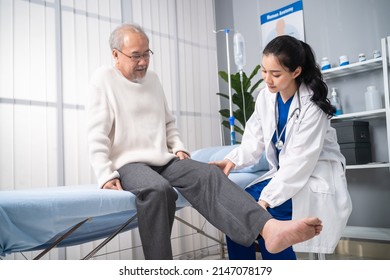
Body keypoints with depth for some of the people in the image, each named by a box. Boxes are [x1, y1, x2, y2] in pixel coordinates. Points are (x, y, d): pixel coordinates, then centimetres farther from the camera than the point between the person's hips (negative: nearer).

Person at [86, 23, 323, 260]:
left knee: (208, 175, -25)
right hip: (129, 164, -4)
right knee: (158, 189, -39)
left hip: (164, 160, 5)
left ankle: (268, 228, -46)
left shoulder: (153, 79, 16)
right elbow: (97, 136, -7)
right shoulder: (104, 79, 0)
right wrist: (106, 175, -17)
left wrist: (178, 147, 6)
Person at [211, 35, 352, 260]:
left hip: (314, 176, -6)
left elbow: (300, 161, -25)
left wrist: (267, 199, -31)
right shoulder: (265, 97, -2)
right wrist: (232, 160, -19)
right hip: (283, 174, 6)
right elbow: (255, 141, 1)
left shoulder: (312, 104, -20)